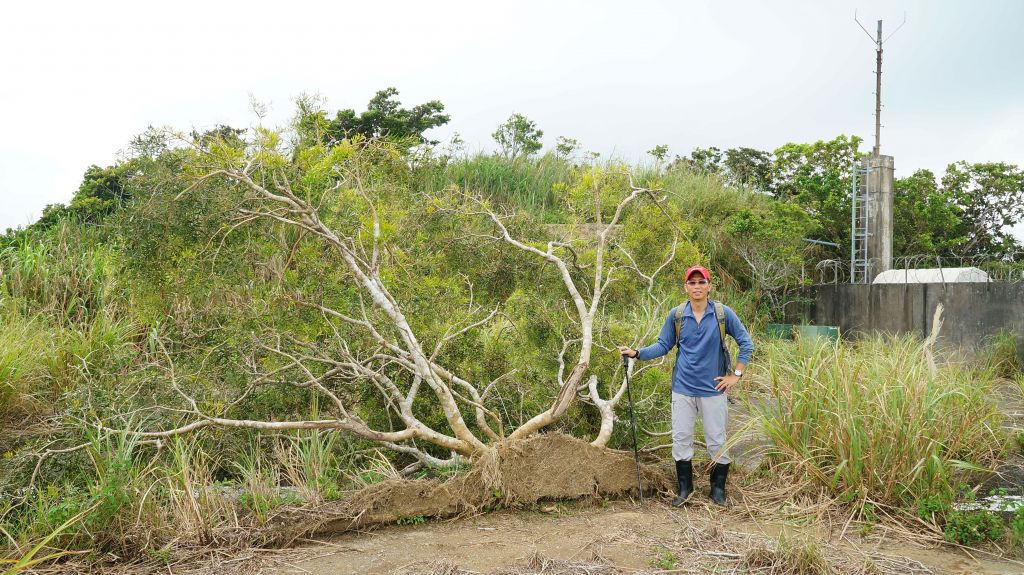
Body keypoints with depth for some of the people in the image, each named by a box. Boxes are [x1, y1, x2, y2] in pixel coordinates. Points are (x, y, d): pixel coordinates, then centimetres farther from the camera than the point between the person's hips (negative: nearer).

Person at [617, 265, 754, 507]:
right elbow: (663, 345, 5)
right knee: (681, 439, 7)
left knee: (717, 441, 6)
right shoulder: (676, 315, -1)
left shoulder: (723, 313, -6)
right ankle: (685, 487, 23)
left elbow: (746, 342, 1)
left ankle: (718, 489, 24)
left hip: (713, 389, -1)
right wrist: (637, 353, -9)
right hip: (683, 388, 2)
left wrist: (736, 374, -2)